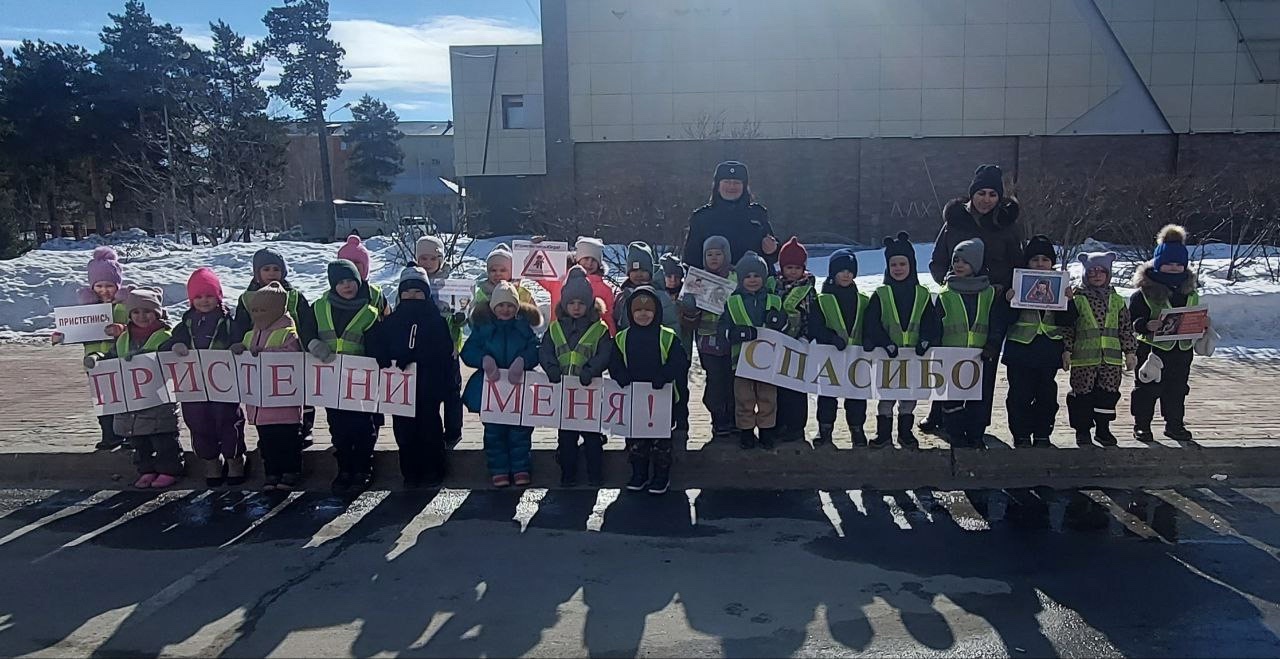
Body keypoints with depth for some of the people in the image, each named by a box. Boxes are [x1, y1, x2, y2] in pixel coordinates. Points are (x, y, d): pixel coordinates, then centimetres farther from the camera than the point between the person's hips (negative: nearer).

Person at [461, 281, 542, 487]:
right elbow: (468, 351, -3)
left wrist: (522, 360, -27)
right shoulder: (482, 326, 6)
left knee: (520, 430, 2)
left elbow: (536, 350, -6)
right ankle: (499, 471, 14)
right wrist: (484, 359, -24)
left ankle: (521, 469, 13)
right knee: (494, 431, 4)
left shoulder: (524, 326, 6)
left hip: (520, 387, 0)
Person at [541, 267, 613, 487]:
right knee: (565, 434, 10)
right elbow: (544, 352, 4)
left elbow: (604, 355, -9)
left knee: (592, 434, 3)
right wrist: (552, 368, -15)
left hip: (590, 388, -3)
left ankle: (596, 475, 14)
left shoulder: (600, 329, 1)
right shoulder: (555, 328, 9)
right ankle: (567, 475, 19)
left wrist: (590, 371, -25)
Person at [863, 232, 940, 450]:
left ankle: (905, 432, 24)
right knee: (885, 395, 3)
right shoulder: (880, 295, -1)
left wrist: (925, 341, -16)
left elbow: (932, 323, 2)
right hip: (886, 357, -2)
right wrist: (886, 343, -21)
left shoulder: (922, 295, 6)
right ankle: (884, 433, 14)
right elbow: (872, 324, -9)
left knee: (910, 395, 11)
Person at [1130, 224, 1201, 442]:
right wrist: (1147, 325, -28)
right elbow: (1133, 319, -10)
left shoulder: (1190, 291, 9)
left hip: (1182, 348, 5)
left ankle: (1175, 424, 27)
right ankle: (1142, 425, 13)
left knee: (1177, 389, 14)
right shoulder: (1144, 290, -10)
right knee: (1147, 388, 2)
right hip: (1152, 348, -5)